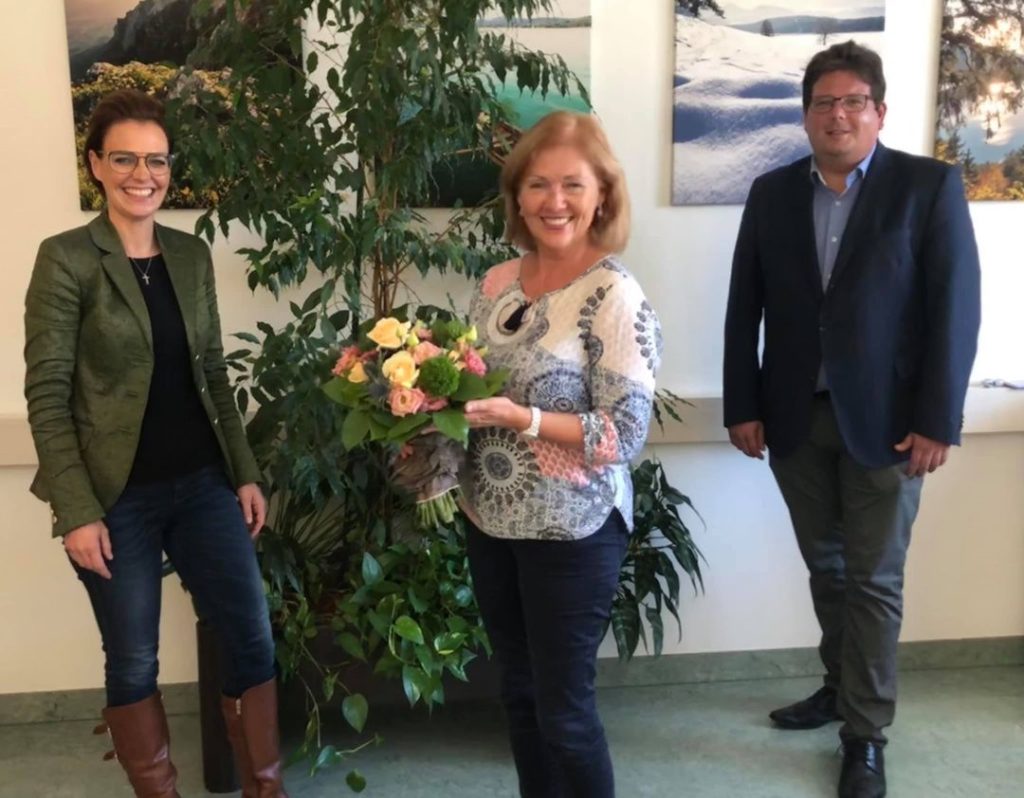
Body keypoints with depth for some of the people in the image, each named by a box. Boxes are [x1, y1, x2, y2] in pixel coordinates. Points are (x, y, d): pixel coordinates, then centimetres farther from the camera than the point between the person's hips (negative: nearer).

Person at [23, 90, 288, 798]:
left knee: (254, 638, 7)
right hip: (119, 499, -4)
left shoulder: (192, 254, 7)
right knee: (134, 661, 8)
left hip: (203, 485, 5)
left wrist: (245, 473, 9)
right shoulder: (66, 258, -8)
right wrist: (78, 511, -15)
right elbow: (46, 395, -10)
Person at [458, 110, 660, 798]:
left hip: (572, 531, -6)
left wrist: (521, 419, -25)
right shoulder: (498, 283, 3)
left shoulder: (614, 294, -16)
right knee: (520, 694, 19)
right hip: (492, 522, 6)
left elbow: (626, 433, -19)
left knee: (564, 707, 7)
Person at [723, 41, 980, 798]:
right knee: (826, 567, 16)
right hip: (794, 417, 3)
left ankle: (865, 735, 16)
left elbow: (956, 308, -8)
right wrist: (743, 406, 0)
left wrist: (937, 422, -13)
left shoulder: (930, 186, -4)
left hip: (885, 419, -3)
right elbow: (745, 307, 5)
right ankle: (842, 686, 35)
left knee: (874, 580, 4)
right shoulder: (772, 193, 6)